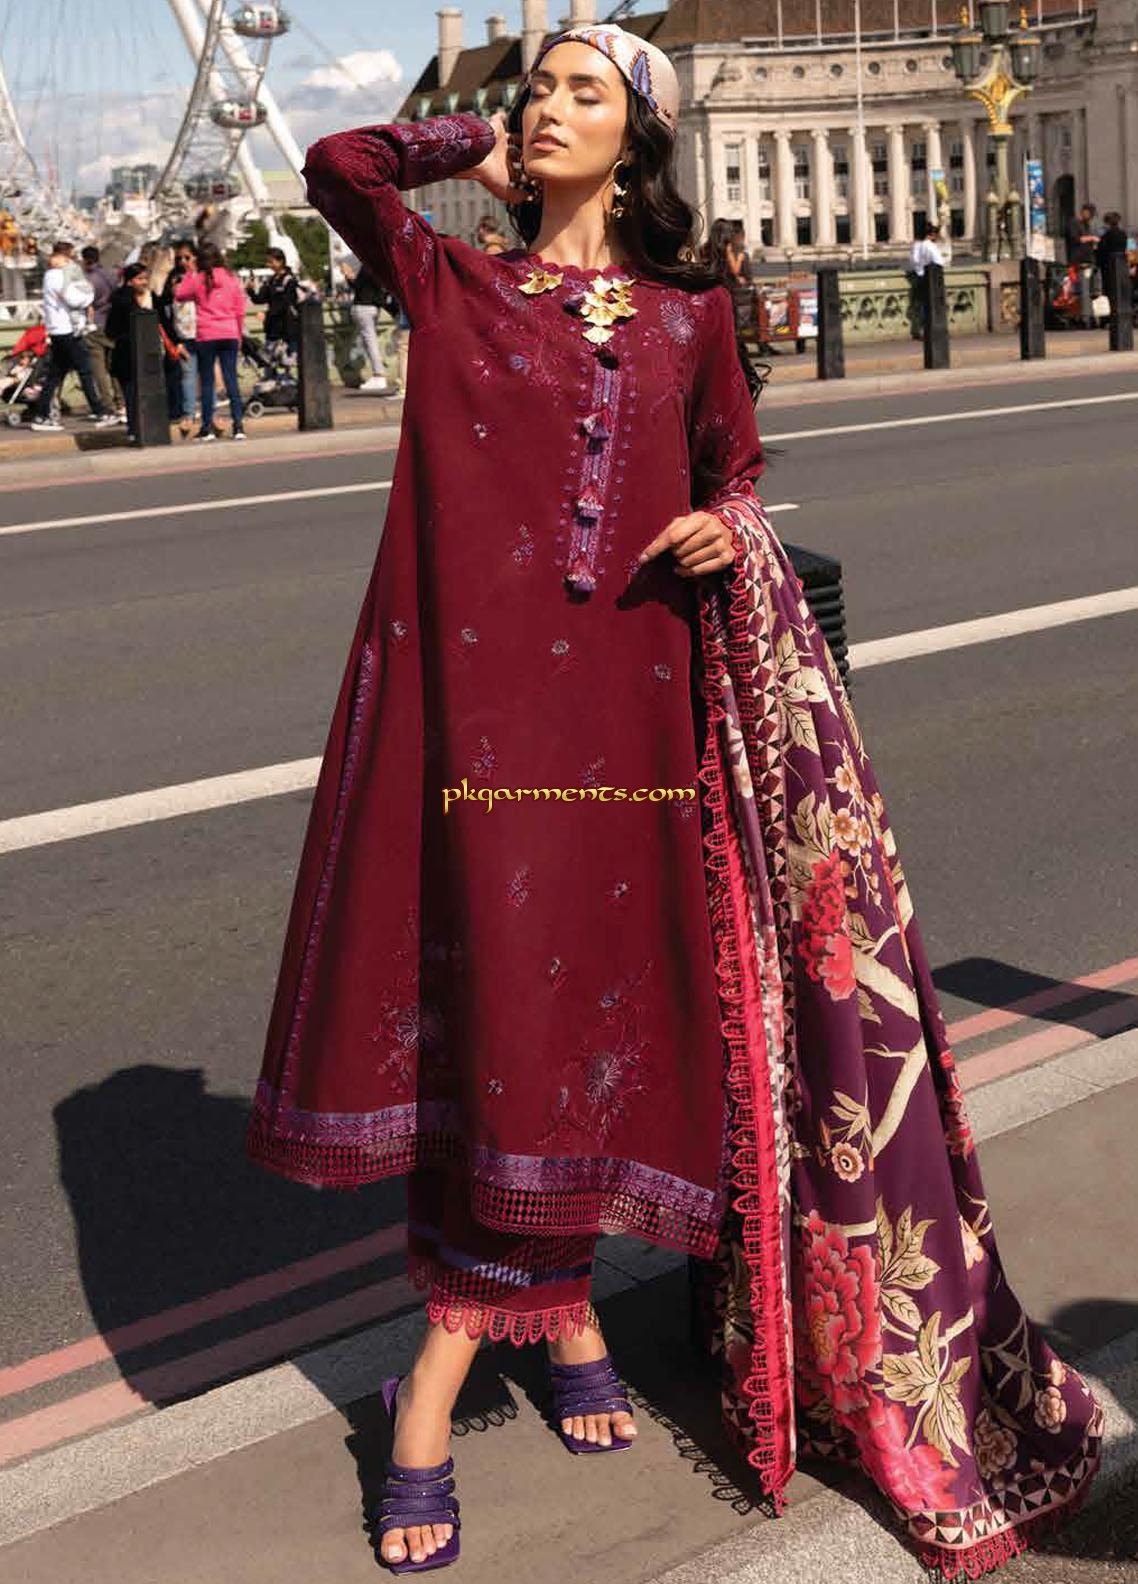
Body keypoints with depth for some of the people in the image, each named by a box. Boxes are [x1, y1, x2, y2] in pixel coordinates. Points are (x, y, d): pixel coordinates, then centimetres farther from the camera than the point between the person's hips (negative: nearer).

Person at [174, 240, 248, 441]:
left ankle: (208, 427, 5)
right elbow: (240, 310, 6)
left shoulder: (197, 279, -4)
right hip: (230, 334, 2)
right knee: (231, 379, 4)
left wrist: (188, 274, 14)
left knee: (207, 382, 5)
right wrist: (239, 334, 15)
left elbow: (179, 294, 10)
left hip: (206, 336, -2)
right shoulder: (232, 279, 3)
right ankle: (238, 425, -1)